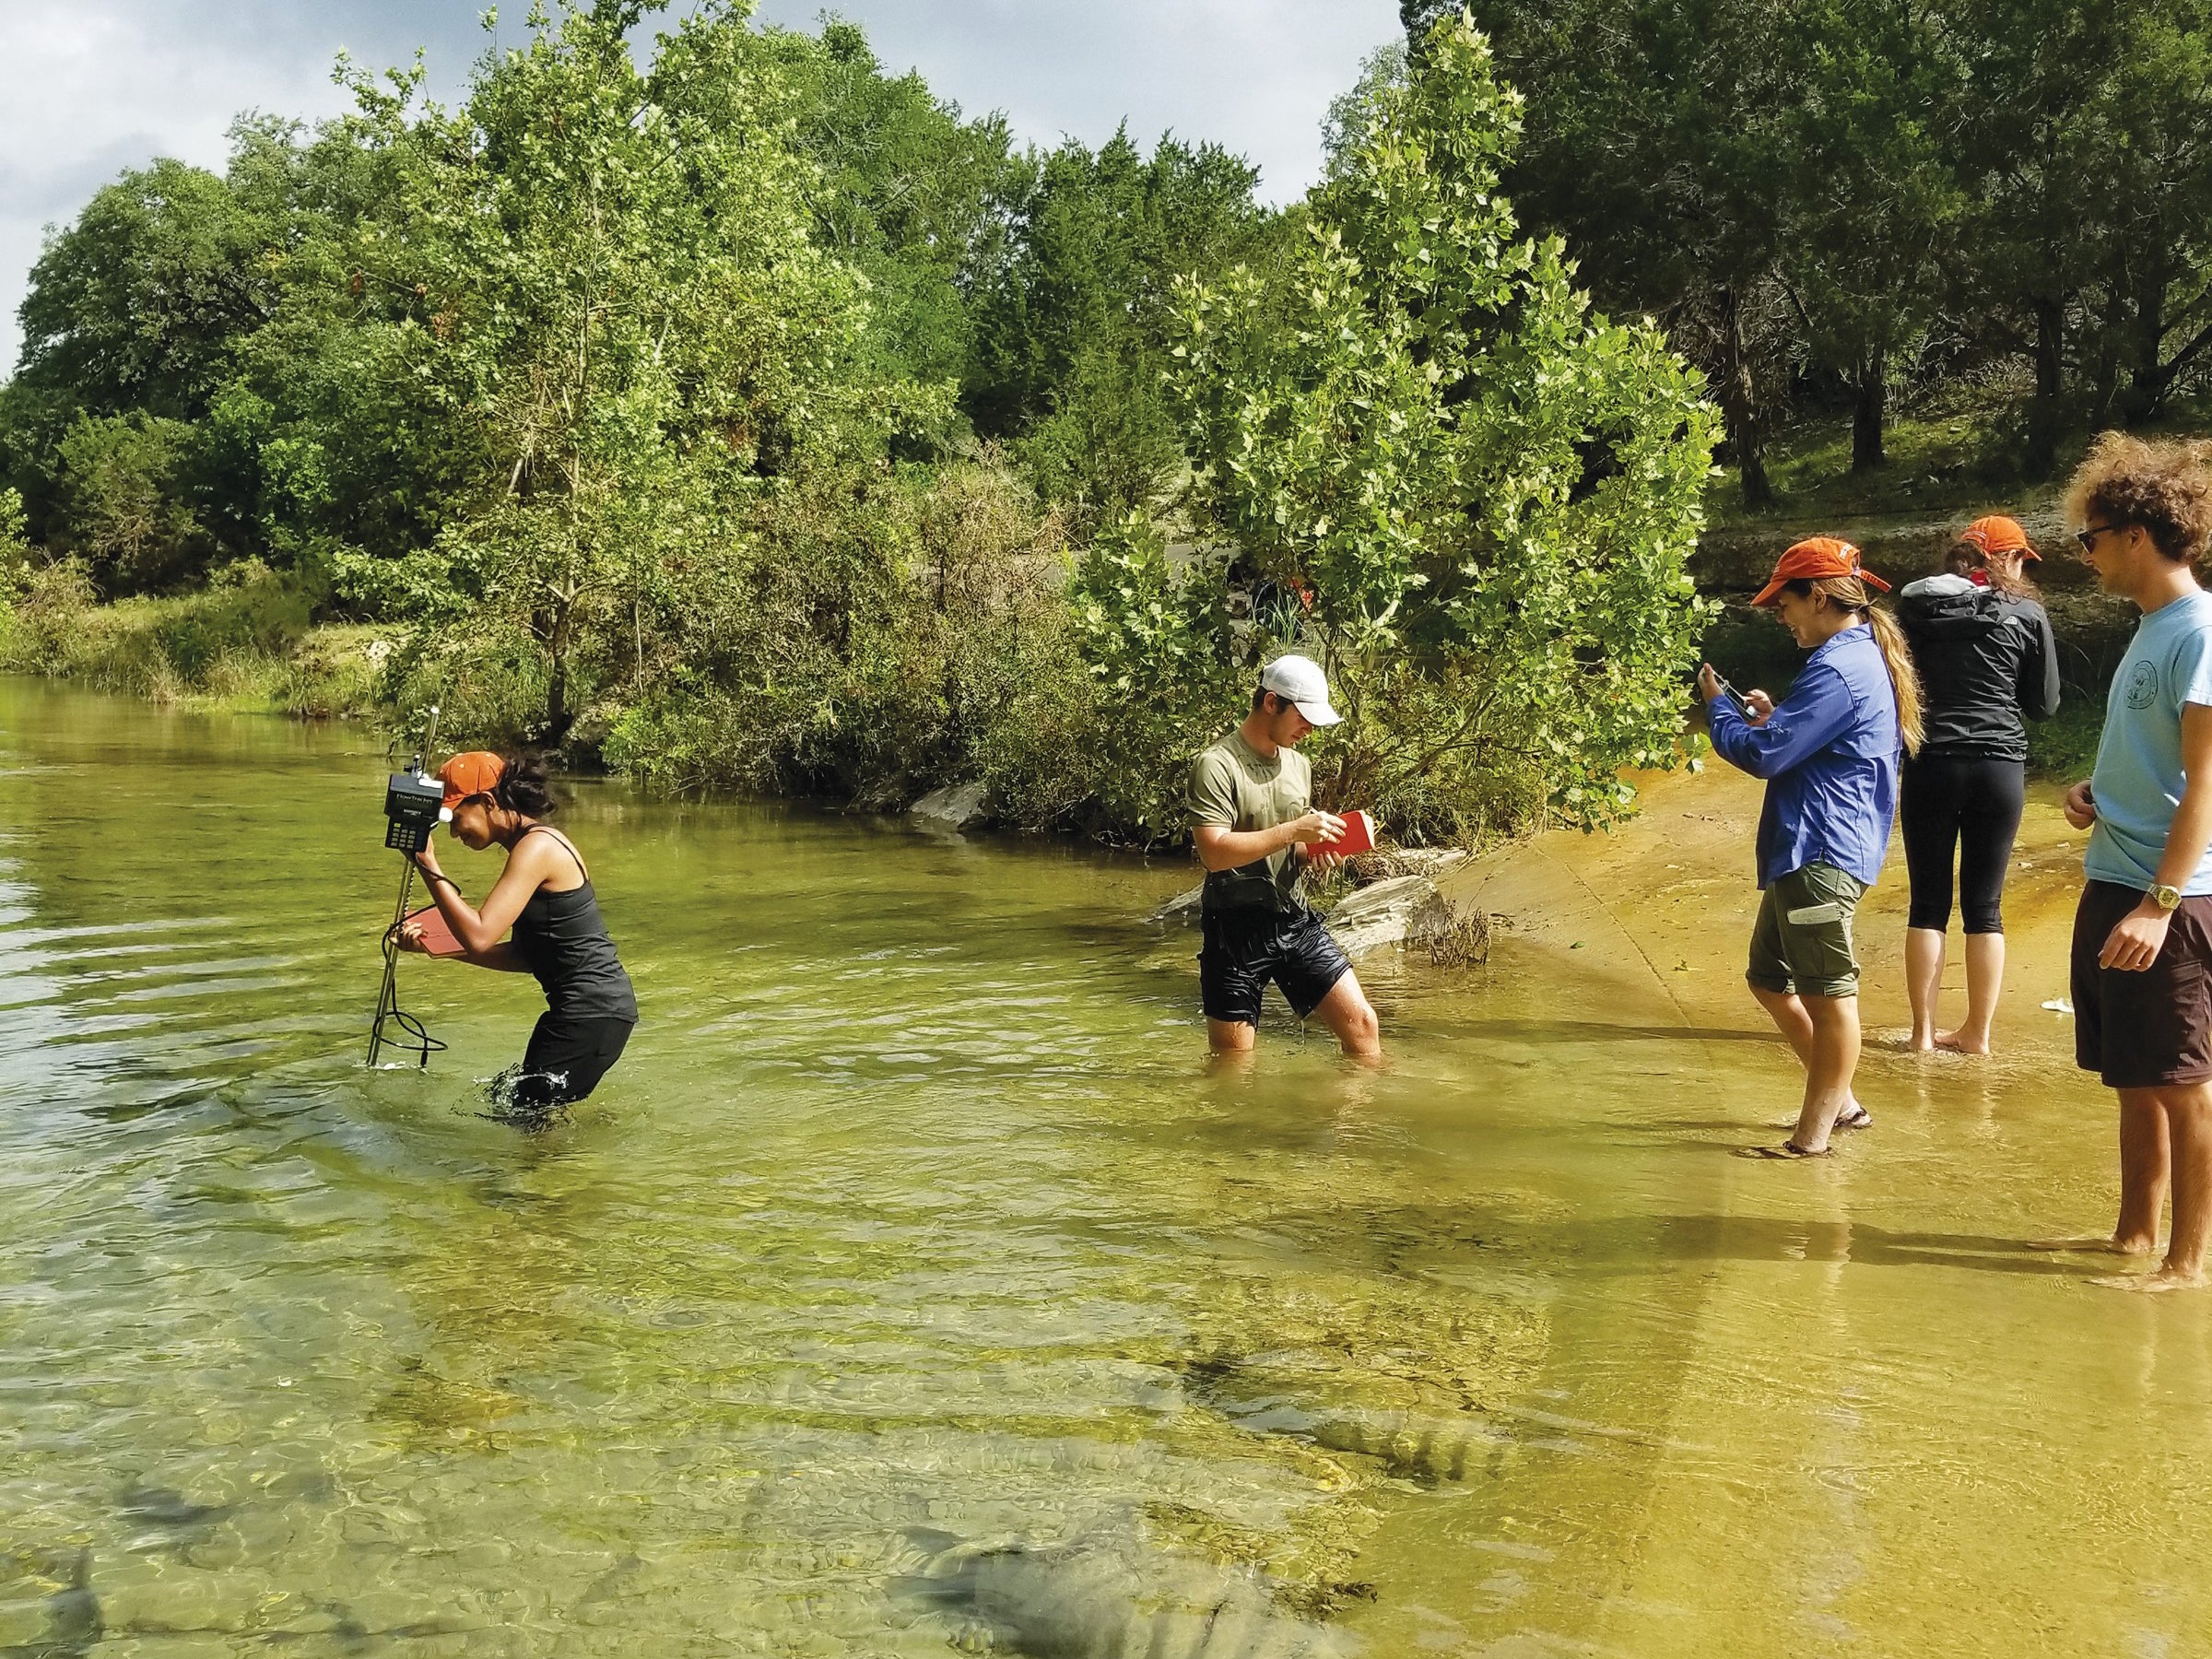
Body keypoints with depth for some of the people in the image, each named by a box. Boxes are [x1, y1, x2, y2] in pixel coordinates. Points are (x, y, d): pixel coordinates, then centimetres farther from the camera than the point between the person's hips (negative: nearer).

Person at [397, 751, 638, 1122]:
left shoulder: (536, 847, -15)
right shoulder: (535, 844, 15)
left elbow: (479, 937, -22)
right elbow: (525, 956, 14)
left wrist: (429, 868, -15)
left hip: (592, 1011, -10)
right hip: (592, 1007, 10)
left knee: (524, 1119, -4)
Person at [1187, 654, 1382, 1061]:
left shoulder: (1299, 766, 12)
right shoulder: (1216, 766, -13)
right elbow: (1214, 853, -23)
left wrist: (1314, 849, -2)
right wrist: (1294, 831, -22)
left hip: (1297, 922, 6)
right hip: (1236, 931, -6)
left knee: (1361, 1023, 0)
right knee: (1233, 1065, 3)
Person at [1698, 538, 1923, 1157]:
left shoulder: (1838, 670, -18)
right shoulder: (1867, 657, 17)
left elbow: (1763, 754, -19)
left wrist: (1717, 704, -2)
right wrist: (1773, 716, 13)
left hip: (1821, 855, -11)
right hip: (1807, 851, 11)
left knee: (1829, 993, -2)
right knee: (1770, 979, 18)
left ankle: (1814, 1133, 6)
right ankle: (1839, 1101, 27)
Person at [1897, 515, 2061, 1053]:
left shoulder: (1913, 605, 1)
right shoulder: (2027, 615, -1)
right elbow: (2044, 704, 5)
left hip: (1930, 763, 1)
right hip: (1999, 768, -1)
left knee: (1929, 903, 8)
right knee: (1985, 905, 8)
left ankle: (1924, 1030, 10)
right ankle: (1977, 1033, 13)